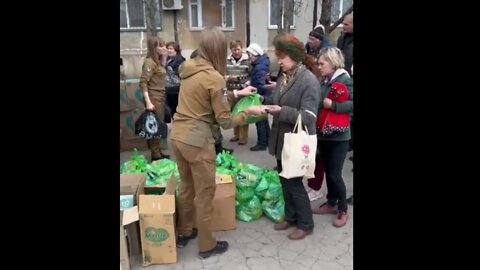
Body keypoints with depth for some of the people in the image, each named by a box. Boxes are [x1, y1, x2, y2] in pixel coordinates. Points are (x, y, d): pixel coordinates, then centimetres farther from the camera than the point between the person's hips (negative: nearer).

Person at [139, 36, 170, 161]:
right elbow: (143, 83, -21)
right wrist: (148, 102, -25)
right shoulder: (149, 62, -14)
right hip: (154, 98, -9)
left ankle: (158, 152, 24)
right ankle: (155, 155, 8)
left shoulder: (158, 61, 15)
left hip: (161, 97, 9)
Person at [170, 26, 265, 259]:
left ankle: (184, 232, 41)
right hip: (197, 141, -8)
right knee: (205, 192, 8)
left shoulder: (189, 69, 6)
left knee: (187, 186, 23)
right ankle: (207, 245, 25)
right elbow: (225, 121, -14)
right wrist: (249, 111, 0)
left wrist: (236, 94, 17)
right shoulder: (214, 77, -17)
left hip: (177, 135, 8)